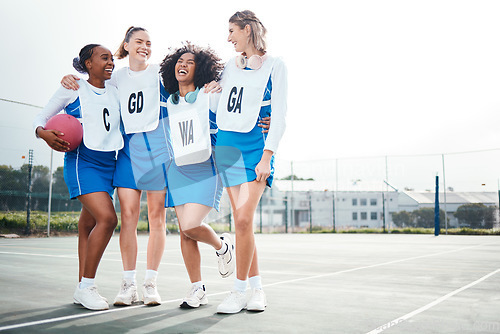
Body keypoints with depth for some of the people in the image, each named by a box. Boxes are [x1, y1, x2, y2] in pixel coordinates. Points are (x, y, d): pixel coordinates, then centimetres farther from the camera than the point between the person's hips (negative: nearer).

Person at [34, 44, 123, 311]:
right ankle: (85, 286, -8)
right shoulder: (72, 90, 1)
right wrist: (44, 133, -16)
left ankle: (83, 286, 17)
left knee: (89, 223, 10)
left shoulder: (115, 93, 13)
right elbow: (41, 117, 5)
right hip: (82, 161, -5)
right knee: (107, 218, -20)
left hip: (108, 163, 5)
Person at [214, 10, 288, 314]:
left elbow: (279, 116, -7)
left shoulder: (275, 65, 0)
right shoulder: (230, 66, 16)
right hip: (227, 143, 5)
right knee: (242, 220, 3)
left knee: (244, 219, -15)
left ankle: (240, 291, -1)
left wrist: (267, 156, -14)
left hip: (257, 145, -5)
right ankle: (257, 288, 14)